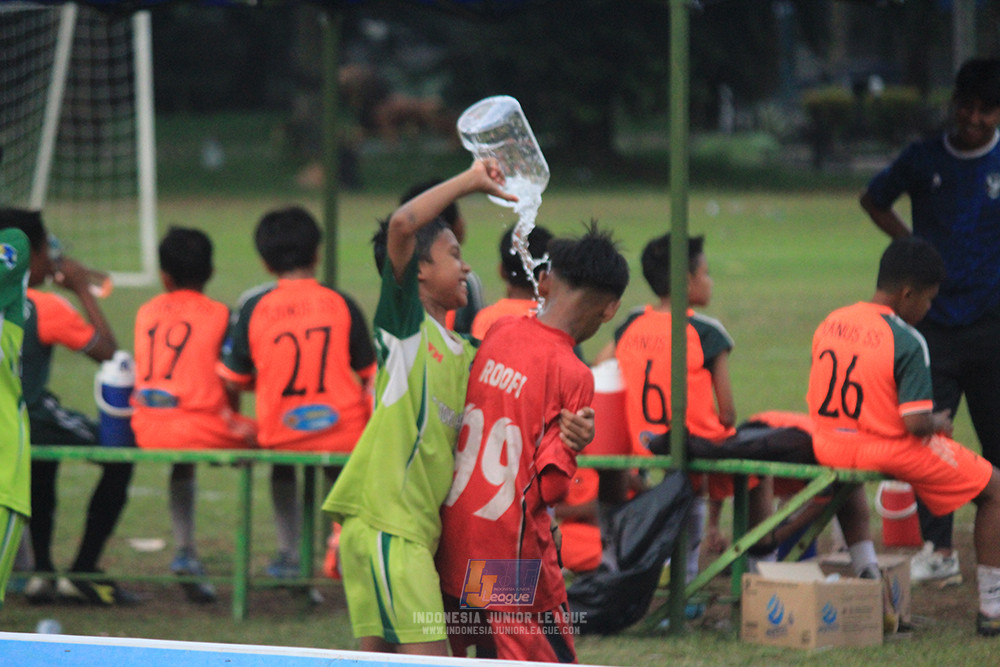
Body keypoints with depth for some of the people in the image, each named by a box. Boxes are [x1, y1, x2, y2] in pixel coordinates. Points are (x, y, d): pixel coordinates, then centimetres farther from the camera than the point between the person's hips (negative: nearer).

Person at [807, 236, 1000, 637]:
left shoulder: (830, 324, 1)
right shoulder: (906, 341, -19)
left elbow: (819, 403, 10)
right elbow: (916, 423, -23)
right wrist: (939, 423, 0)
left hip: (830, 450, 6)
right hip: (893, 452, -6)